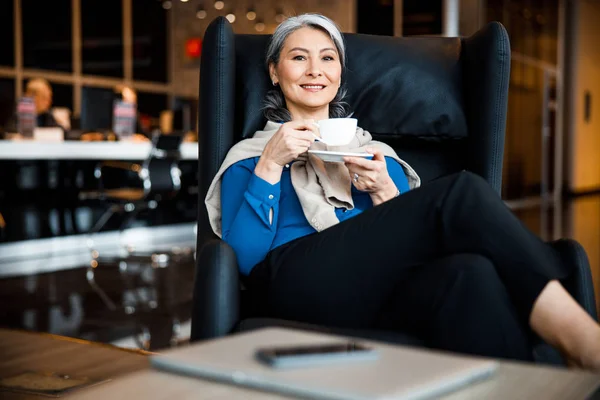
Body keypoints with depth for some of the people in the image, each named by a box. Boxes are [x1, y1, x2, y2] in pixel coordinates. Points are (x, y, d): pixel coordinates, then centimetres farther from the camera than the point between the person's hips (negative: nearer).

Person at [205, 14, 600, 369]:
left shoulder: (377, 153, 28)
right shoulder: (251, 155, 20)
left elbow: (416, 242, 17)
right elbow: (242, 257, 3)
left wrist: (384, 191, 0)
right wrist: (271, 165, -5)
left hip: (383, 291, 3)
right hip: (301, 287, -3)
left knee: (470, 272, -36)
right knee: (461, 192, -25)